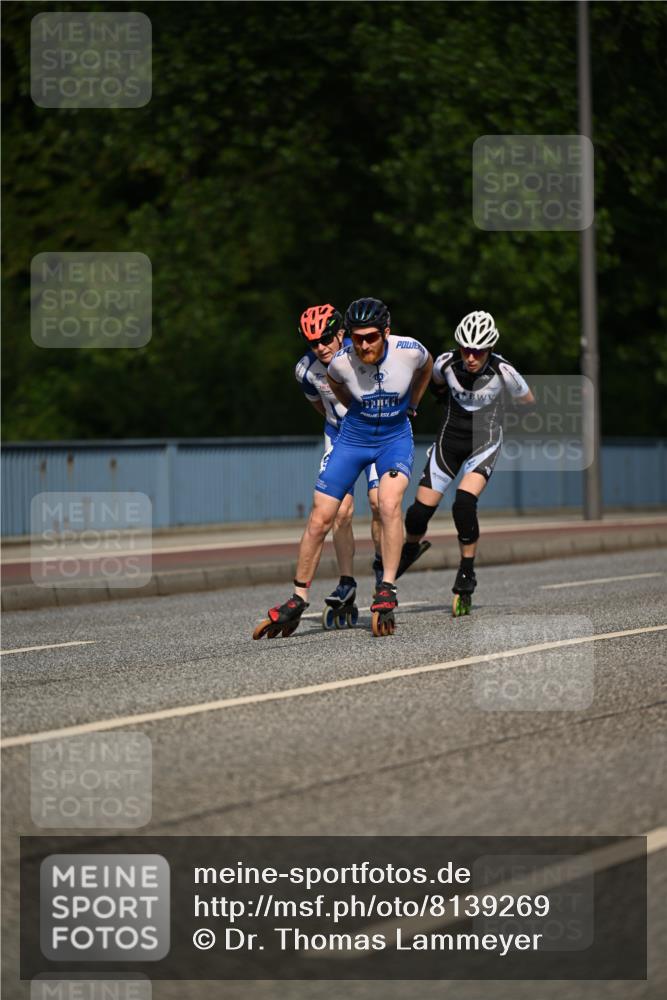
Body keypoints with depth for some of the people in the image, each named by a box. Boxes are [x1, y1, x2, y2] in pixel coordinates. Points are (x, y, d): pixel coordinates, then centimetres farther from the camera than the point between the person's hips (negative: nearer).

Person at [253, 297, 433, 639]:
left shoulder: (409, 351, -21)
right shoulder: (341, 362, -20)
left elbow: (427, 367, 6)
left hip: (396, 437, -1)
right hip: (353, 437, 1)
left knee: (389, 504, -29)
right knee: (320, 518, -3)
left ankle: (386, 594, -23)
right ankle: (298, 601, 11)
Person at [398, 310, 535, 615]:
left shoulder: (502, 372, -24)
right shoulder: (446, 363, -16)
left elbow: (527, 401, -3)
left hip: (484, 441, -3)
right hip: (450, 438, 3)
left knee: (464, 503, -26)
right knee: (421, 509, -1)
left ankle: (465, 580, -13)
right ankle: (410, 550, 35)